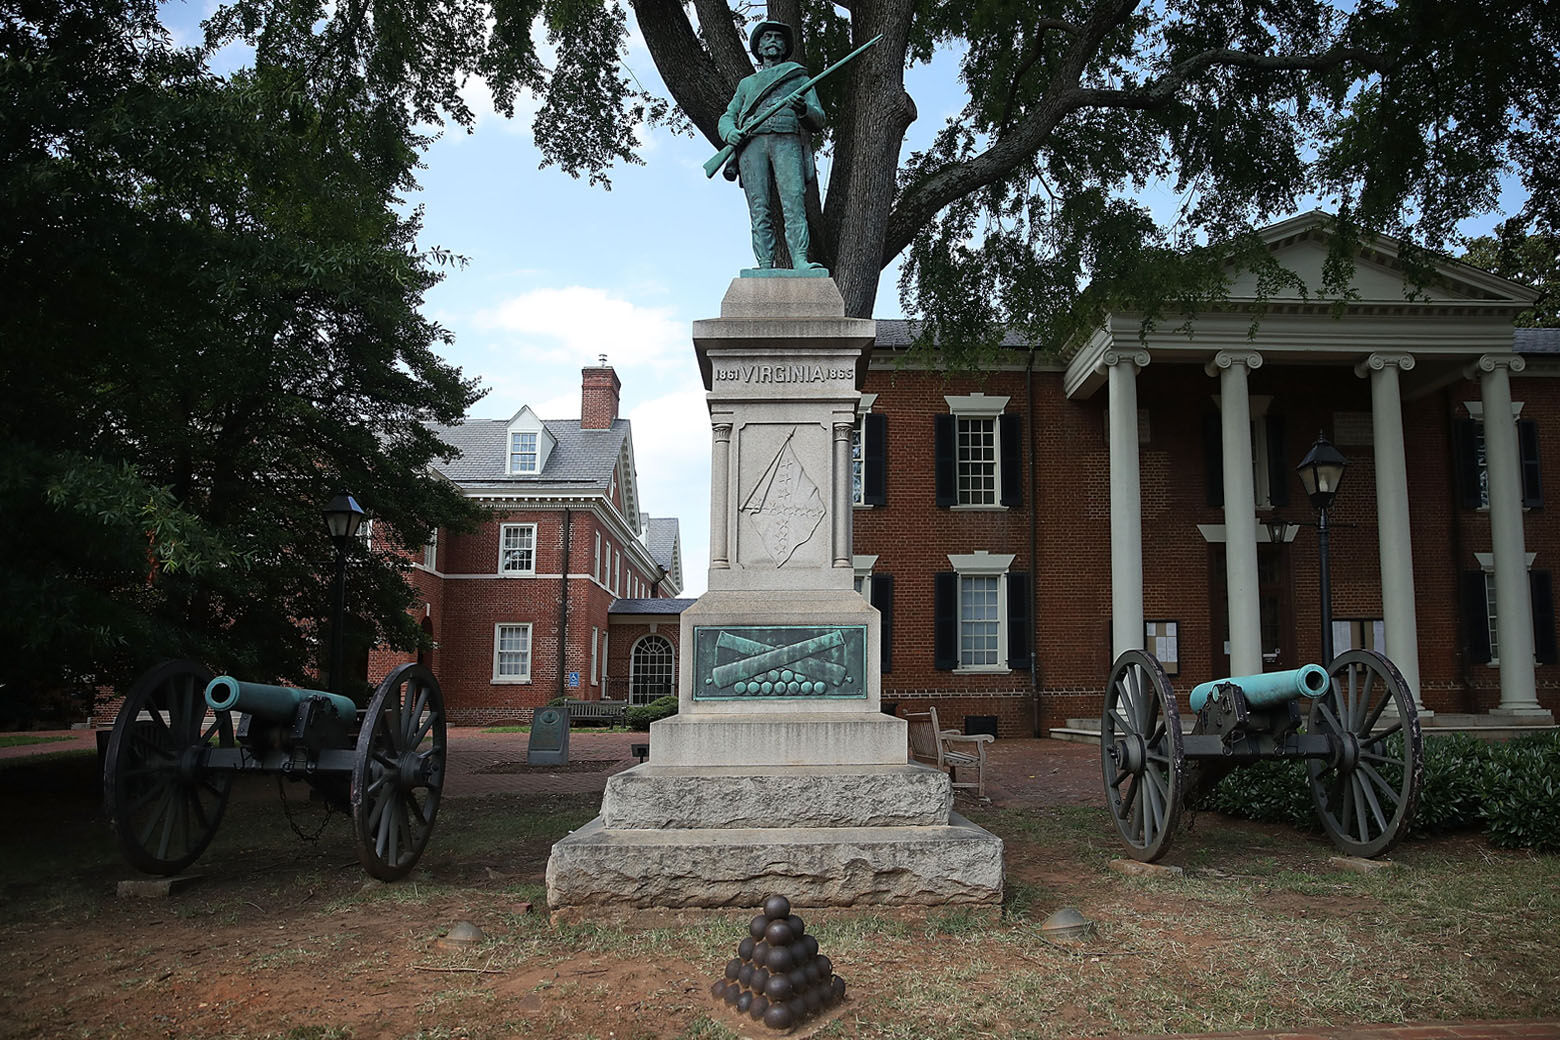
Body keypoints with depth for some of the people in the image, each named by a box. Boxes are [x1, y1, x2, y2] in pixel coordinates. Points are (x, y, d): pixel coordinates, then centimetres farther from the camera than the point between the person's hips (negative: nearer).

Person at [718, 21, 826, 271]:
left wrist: (804, 109, -6)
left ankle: (800, 262, -38)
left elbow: (818, 121, 19)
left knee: (793, 201, -24)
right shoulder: (747, 83, 35)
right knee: (759, 210, -14)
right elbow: (727, 117, 26)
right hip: (751, 141, 2)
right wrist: (730, 133, 0)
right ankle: (765, 268, -23)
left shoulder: (799, 77, 29)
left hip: (787, 139, -2)